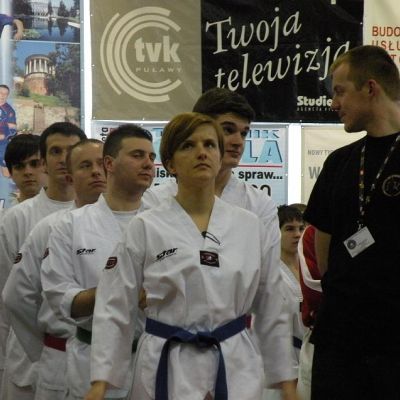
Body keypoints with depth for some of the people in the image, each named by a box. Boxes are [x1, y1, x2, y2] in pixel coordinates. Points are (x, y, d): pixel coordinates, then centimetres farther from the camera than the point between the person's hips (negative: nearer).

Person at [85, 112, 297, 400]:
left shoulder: (250, 227, 4)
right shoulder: (145, 229, -3)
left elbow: (271, 310, 9)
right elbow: (115, 309, -2)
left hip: (237, 366, 2)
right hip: (168, 368, -2)